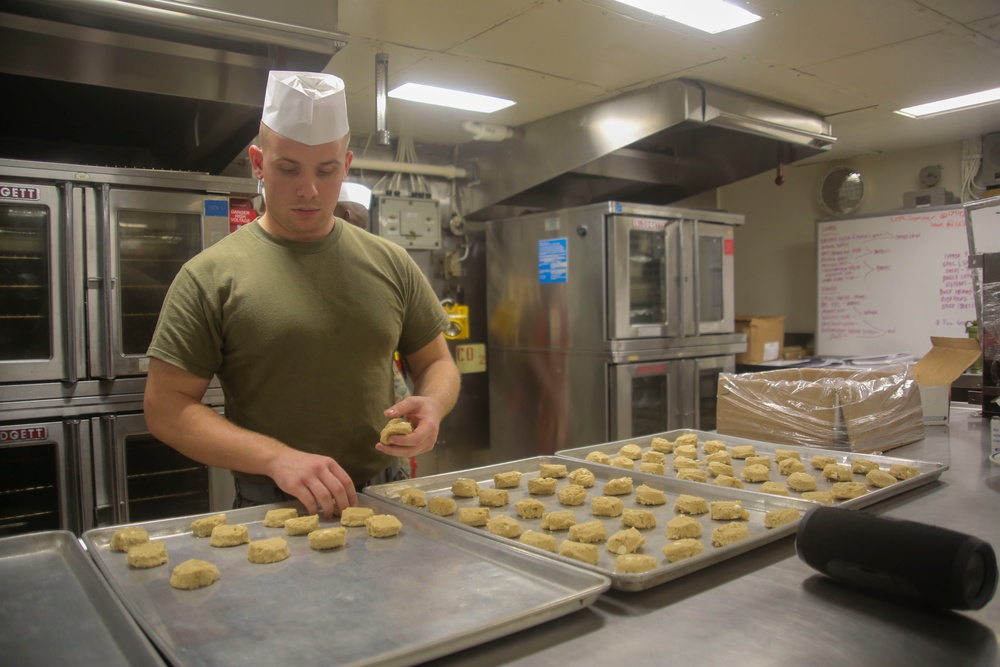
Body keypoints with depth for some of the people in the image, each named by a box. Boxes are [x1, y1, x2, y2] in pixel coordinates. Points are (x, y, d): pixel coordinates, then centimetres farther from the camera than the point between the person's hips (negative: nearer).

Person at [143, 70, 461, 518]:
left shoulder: (390, 263, 7)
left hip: (383, 499, 3)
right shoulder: (211, 275, -3)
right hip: (269, 514, -2)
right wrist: (276, 457, -16)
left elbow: (436, 362, 15)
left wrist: (432, 405, -8)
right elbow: (166, 407, -3)